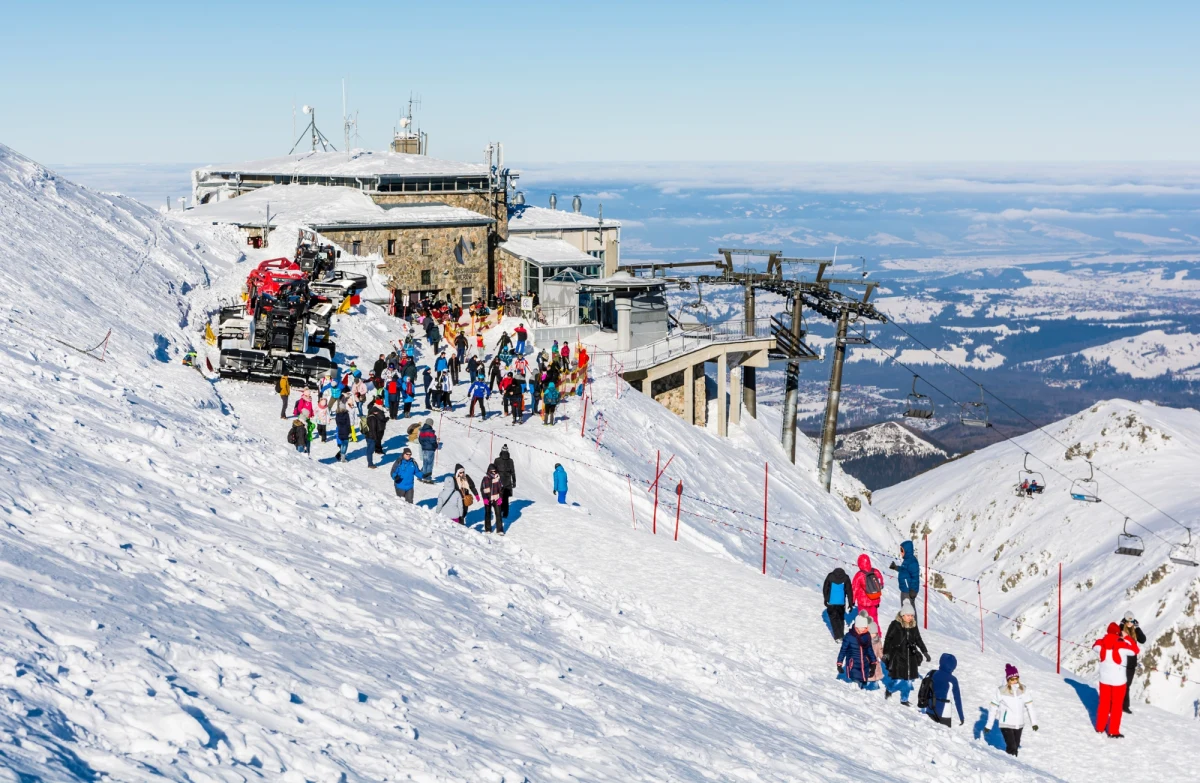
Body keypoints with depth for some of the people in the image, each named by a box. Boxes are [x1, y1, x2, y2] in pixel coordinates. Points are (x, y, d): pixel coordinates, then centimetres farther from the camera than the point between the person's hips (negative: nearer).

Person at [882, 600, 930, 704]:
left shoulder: (914, 626, 6)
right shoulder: (895, 625, -10)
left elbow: (918, 640, 18)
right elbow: (888, 639, -7)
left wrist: (925, 652, 18)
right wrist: (885, 653, -10)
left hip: (910, 656, 5)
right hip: (897, 655, -5)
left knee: (909, 679, 6)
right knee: (899, 679, -8)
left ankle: (904, 699, 22)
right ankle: (888, 688, 23)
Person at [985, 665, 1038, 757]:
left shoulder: (1023, 690, 0)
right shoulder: (1001, 691, -10)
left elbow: (1029, 705, 5)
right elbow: (993, 708, -3)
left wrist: (1034, 722, 1)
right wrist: (988, 724, 0)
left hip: (1019, 724, 4)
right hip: (1006, 724, -4)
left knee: (1016, 747, 12)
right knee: (1012, 748, -14)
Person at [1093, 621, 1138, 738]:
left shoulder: (1102, 643, -8)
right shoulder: (1122, 645, -20)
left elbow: (1095, 646, 14)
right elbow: (1136, 650, -6)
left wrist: (1106, 639, 13)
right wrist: (1127, 638, 0)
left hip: (1104, 679, 4)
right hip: (1118, 680, -4)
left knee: (1104, 704, 19)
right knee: (1116, 706, 8)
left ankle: (1100, 727, 28)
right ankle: (1113, 732, 12)